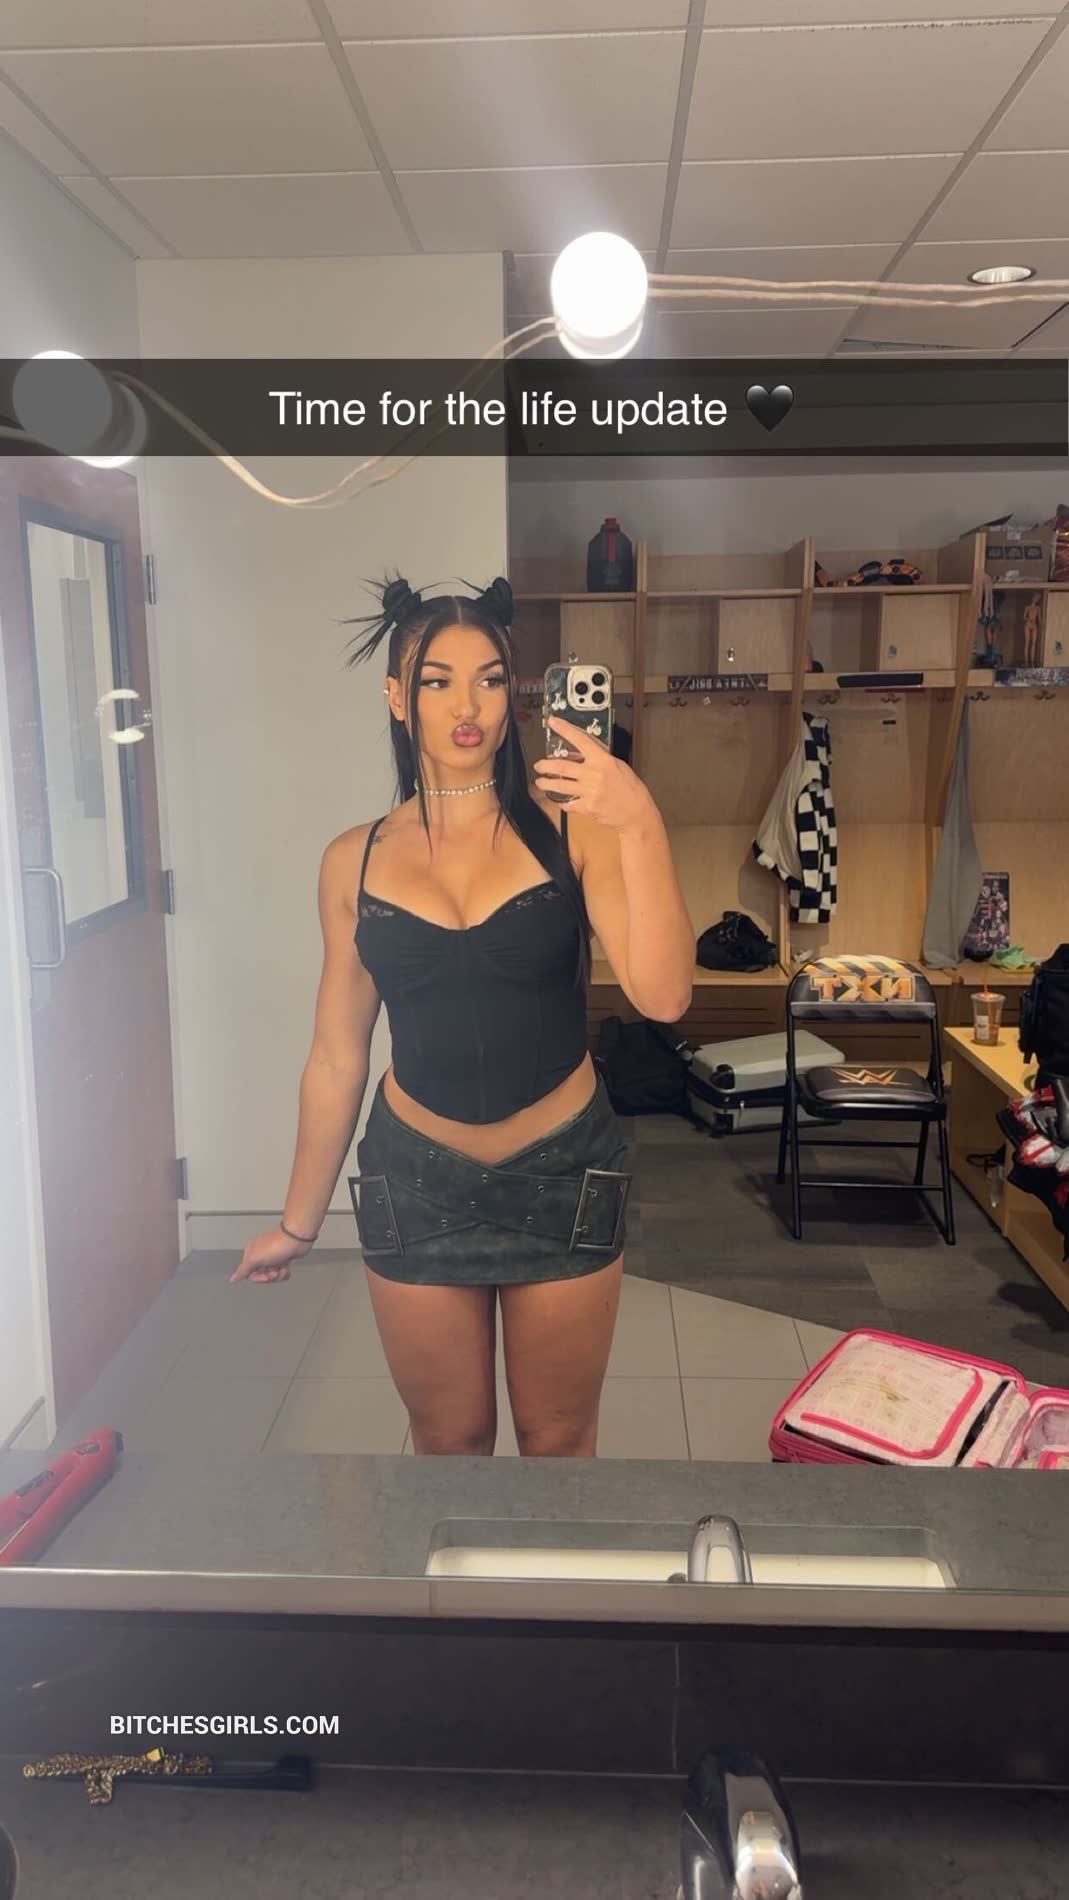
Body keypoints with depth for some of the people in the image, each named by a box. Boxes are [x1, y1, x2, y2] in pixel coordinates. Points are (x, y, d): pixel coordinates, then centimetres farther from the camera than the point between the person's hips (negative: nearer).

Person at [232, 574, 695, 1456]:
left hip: (563, 1173, -1)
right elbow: (336, 1058, 5)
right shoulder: (355, 860, -3)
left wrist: (641, 826, -32)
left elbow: (663, 996, -21)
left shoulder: (570, 827, -9)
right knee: (449, 1437, 19)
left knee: (559, 1438, 17)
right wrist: (299, 1221, 12)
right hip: (418, 1181, 2)